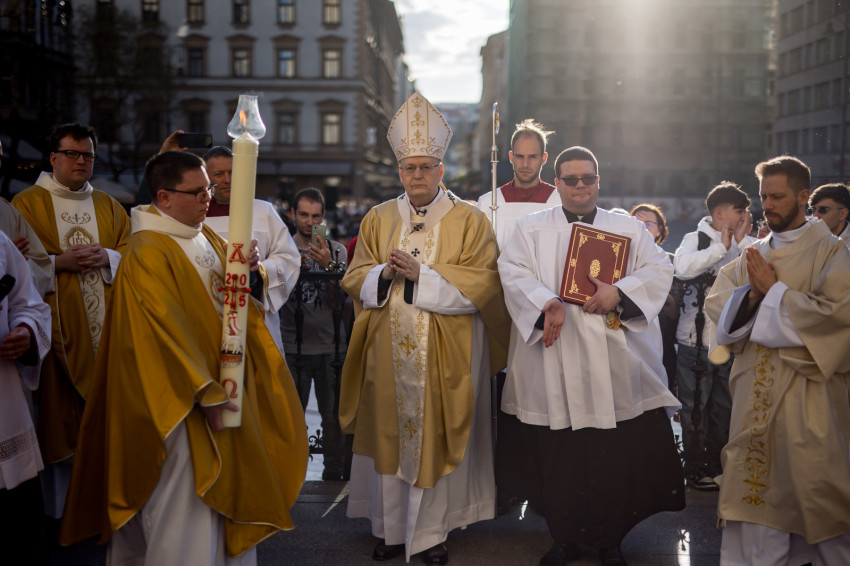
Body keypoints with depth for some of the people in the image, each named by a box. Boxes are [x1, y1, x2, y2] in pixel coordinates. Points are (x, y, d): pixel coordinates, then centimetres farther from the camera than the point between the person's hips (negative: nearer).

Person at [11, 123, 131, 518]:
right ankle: (59, 510, 9)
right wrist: (59, 262, -14)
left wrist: (106, 257, -8)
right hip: (58, 328, -3)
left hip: (104, 327, 3)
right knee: (60, 415, -2)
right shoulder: (27, 203, 5)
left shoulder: (108, 206, 17)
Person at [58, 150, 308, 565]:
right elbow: (166, 330, -21)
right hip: (180, 399, -9)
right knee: (186, 497, -3)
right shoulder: (149, 253, -18)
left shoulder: (205, 236, 10)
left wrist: (247, 269, -8)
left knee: (221, 490, 16)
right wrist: (206, 393, -22)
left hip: (223, 379, 9)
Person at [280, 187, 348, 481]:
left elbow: (337, 301, -1)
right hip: (293, 347, 0)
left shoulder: (336, 251, 9)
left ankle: (333, 471, 12)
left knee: (333, 415, 0)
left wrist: (328, 266, -16)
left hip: (330, 347, 1)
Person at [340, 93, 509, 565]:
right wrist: (385, 273, -12)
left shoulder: (469, 220, 1)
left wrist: (421, 273, -16)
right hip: (389, 350, 3)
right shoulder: (378, 219, 11)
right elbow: (355, 279, 9)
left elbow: (482, 283, -8)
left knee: (436, 438, 1)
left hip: (445, 353, -3)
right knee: (389, 434, 6)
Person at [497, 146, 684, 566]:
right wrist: (547, 304, -21)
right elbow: (513, 272, -3)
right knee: (558, 456, 3)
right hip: (555, 370, 0)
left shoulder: (629, 228, 13)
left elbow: (659, 270, 3)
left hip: (616, 367, 1)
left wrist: (619, 291, -14)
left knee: (619, 454, 1)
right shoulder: (531, 229, 10)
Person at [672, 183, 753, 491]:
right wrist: (722, 246, -16)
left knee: (724, 407, 12)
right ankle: (695, 469, 17)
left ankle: (717, 467, 25)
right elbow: (682, 268, -21)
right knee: (694, 407, 5)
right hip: (695, 339, -3)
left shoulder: (748, 245, 6)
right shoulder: (696, 239, -2)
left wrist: (741, 241, -13)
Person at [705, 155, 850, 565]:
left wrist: (774, 290, -13)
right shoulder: (756, 252, 13)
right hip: (755, 389, 5)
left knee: (813, 483, 0)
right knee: (755, 483, 8)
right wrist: (752, 294, -13)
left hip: (806, 390, -5)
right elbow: (716, 300, 7)